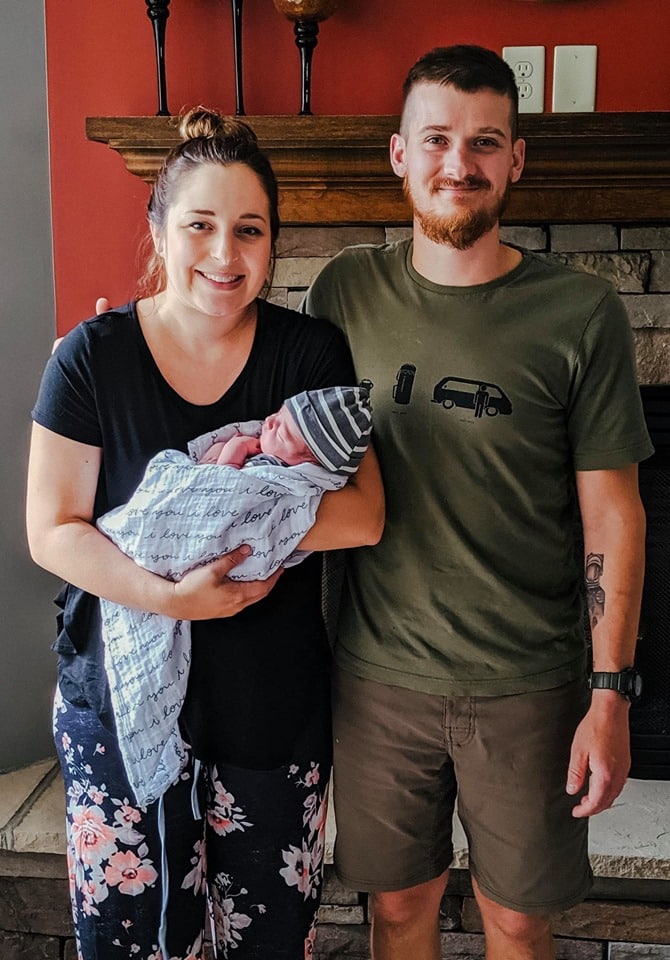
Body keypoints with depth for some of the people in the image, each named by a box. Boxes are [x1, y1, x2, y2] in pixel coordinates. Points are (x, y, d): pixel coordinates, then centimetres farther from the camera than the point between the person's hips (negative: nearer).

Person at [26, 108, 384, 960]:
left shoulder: (311, 354, -3)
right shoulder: (92, 356, -6)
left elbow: (363, 515, -10)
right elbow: (51, 532, -8)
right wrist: (169, 596, -22)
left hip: (273, 707, 1)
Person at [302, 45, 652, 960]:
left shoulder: (582, 313, -9)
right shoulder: (346, 292, -2)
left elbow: (612, 515, -7)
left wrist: (610, 693, -8)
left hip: (527, 685, -1)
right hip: (378, 673, 2)